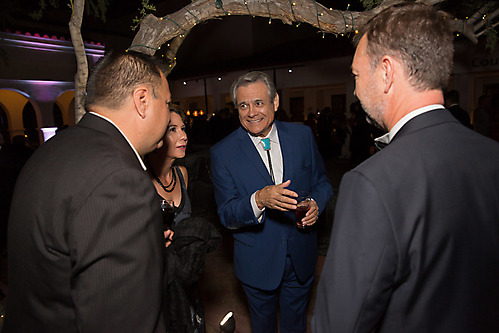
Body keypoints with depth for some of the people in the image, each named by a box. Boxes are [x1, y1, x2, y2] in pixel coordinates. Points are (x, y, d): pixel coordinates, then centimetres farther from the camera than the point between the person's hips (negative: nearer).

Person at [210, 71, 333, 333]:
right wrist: (258, 200, -34)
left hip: (301, 255, 2)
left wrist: (316, 204, -17)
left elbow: (322, 182, 5)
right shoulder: (222, 153, -14)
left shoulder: (302, 135, -6)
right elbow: (226, 217, -15)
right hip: (257, 261, -1)